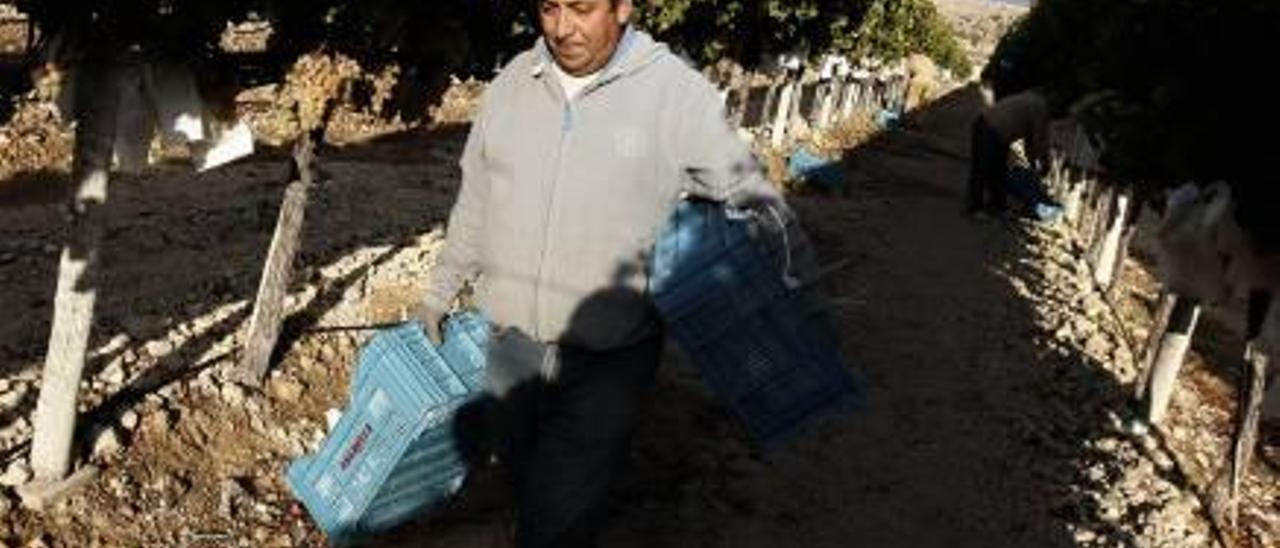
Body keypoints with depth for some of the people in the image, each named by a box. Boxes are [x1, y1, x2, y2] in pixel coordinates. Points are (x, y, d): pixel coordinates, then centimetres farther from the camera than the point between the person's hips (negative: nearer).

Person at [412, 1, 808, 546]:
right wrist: (440, 292, 21)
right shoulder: (511, 83, 2)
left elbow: (748, 190, -4)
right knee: (525, 487, 19)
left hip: (606, 360, -4)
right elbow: (475, 203, 13)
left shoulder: (676, 92, -12)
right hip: (508, 348, 5)